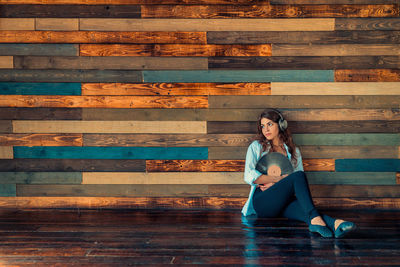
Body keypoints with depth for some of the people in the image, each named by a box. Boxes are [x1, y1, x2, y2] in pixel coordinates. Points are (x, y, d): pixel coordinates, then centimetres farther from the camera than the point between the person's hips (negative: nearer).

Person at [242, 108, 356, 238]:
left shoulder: (293, 151, 20)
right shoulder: (256, 147, 12)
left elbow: (301, 183, 8)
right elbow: (249, 176, -5)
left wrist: (273, 184, -8)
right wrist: (281, 179, -9)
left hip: (284, 202, 3)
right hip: (261, 201, -3)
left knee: (300, 207, -37)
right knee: (298, 176, -29)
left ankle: (335, 223, -65)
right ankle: (314, 218, -50)